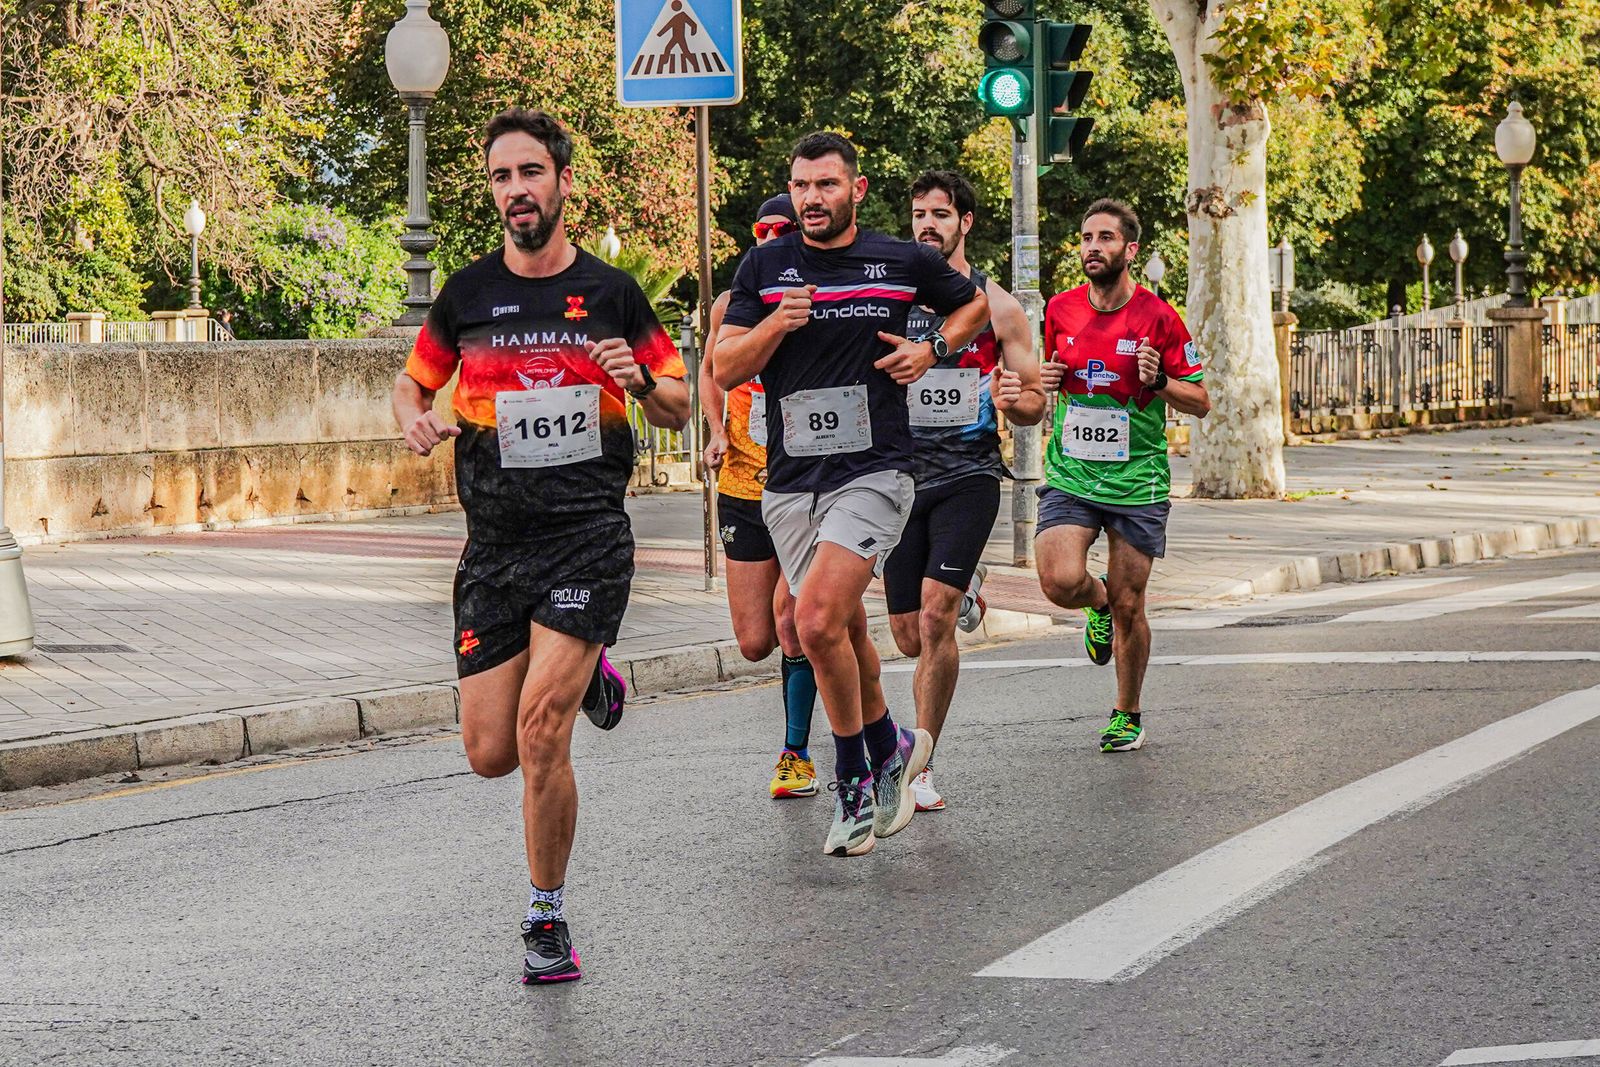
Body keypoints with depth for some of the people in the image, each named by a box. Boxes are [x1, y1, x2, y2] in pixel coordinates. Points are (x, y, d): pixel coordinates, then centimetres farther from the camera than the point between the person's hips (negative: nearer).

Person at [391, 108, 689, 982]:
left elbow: (676, 409, 11)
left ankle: (547, 919, 1)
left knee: (540, 732, -17)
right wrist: (414, 420, -5)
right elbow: (412, 382, 18)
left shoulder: (611, 292, 3)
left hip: (588, 537, -3)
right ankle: (584, 677, 35)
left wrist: (643, 382, -12)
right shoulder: (467, 294, 6)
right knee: (490, 753, 2)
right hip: (495, 542, 3)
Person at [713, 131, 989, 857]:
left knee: (816, 621, -19)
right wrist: (776, 325, -16)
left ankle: (854, 777, -3)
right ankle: (890, 746, 36)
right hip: (790, 481, 4)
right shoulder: (765, 267, 5)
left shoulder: (904, 263, 2)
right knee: (847, 631, 11)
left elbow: (974, 303, 21)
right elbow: (725, 370, 1)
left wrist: (933, 348, 3)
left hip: (874, 472, -4)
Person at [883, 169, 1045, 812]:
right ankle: (964, 593, 40)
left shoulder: (996, 307, 1)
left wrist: (1014, 399, -17)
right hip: (903, 475, 3)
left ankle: (921, 768, -12)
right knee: (910, 639, 4)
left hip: (968, 476, -3)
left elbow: (1035, 403, 6)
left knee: (934, 613, -20)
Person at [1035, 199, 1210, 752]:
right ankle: (1099, 602, 17)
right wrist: (1045, 380, -2)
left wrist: (1159, 381, -19)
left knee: (1128, 608, 2)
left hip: (1137, 480, -2)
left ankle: (1127, 713, 24)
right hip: (1070, 474, 2)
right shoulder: (1060, 310, 3)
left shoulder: (1158, 318, -6)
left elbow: (1201, 403, 0)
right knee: (1061, 581, -21)